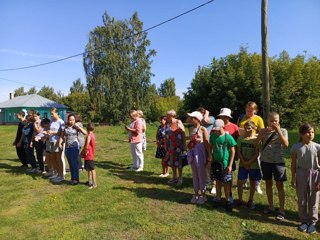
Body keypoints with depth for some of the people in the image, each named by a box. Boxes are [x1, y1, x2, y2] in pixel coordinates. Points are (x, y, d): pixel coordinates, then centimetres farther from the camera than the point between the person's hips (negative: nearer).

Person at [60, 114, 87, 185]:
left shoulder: (76, 127, -1)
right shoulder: (65, 128, 6)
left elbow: (85, 133, -12)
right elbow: (62, 136, 12)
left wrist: (78, 126, -13)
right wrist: (60, 143, -4)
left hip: (75, 146, -3)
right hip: (67, 147, 3)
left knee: (74, 163, -5)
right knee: (70, 163, 10)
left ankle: (76, 179, 5)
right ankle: (72, 178, 21)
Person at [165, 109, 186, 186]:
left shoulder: (178, 122, -9)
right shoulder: (168, 124, 6)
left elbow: (183, 134, -10)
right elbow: (166, 135, 11)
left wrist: (184, 145, -14)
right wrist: (165, 145, 10)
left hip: (178, 145, -5)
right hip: (170, 146, 5)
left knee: (178, 161, 3)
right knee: (172, 161, 11)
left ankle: (180, 178, 17)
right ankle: (174, 177, 27)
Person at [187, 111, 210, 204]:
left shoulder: (203, 129, -10)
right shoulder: (190, 129, 8)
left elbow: (207, 143, -10)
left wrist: (208, 155, -12)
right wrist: (190, 153, 14)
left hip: (200, 153, -6)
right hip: (192, 153, 6)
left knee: (201, 175, 5)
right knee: (194, 175, 13)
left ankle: (203, 195, 19)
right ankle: (196, 194, 26)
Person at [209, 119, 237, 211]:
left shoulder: (228, 137, -13)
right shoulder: (213, 136, -1)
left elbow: (232, 151, -9)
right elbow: (210, 146, 11)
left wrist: (230, 165, -12)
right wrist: (210, 154, -9)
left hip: (225, 164, -4)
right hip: (215, 162, 4)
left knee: (226, 183, 6)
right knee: (218, 181, 16)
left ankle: (227, 201, 21)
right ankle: (218, 198, 30)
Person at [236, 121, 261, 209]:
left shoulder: (256, 139, -8)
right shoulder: (241, 138, -3)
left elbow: (257, 154, -10)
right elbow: (239, 152, -3)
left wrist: (249, 162, -16)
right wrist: (244, 162, -11)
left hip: (254, 165, -1)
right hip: (242, 165, 1)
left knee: (252, 183, 11)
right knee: (240, 182, 1)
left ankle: (250, 200, 27)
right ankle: (240, 199, 18)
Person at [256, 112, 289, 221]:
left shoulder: (283, 131, -5)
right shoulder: (263, 131, 1)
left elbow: (286, 144, -20)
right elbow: (256, 143, -9)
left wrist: (278, 131, -25)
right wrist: (263, 133, -21)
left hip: (278, 161, -3)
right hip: (265, 161, 3)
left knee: (279, 185, 2)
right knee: (268, 183, 13)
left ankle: (281, 210, 11)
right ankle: (270, 206, 28)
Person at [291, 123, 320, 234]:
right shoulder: (296, 147, -6)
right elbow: (293, 163, 0)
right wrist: (293, 178, 0)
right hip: (301, 174, 1)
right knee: (301, 200, 11)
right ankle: (304, 221, 27)